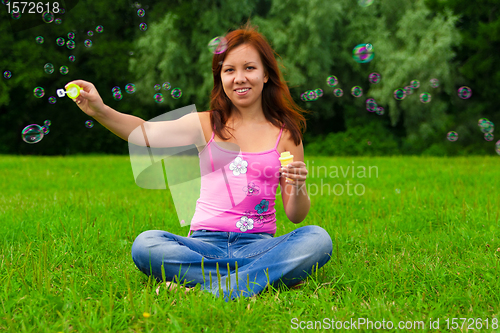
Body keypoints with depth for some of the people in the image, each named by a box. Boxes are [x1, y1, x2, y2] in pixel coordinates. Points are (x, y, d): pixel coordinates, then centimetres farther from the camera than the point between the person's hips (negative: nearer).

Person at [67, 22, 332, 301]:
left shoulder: (285, 133, 7)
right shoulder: (206, 125, 7)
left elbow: (296, 216, 8)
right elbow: (148, 132, -12)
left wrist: (299, 189, -14)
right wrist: (100, 111, -28)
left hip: (258, 243, 0)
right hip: (205, 242, 0)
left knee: (317, 239, -28)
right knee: (145, 244, -28)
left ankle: (217, 291, -33)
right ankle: (263, 275, -26)